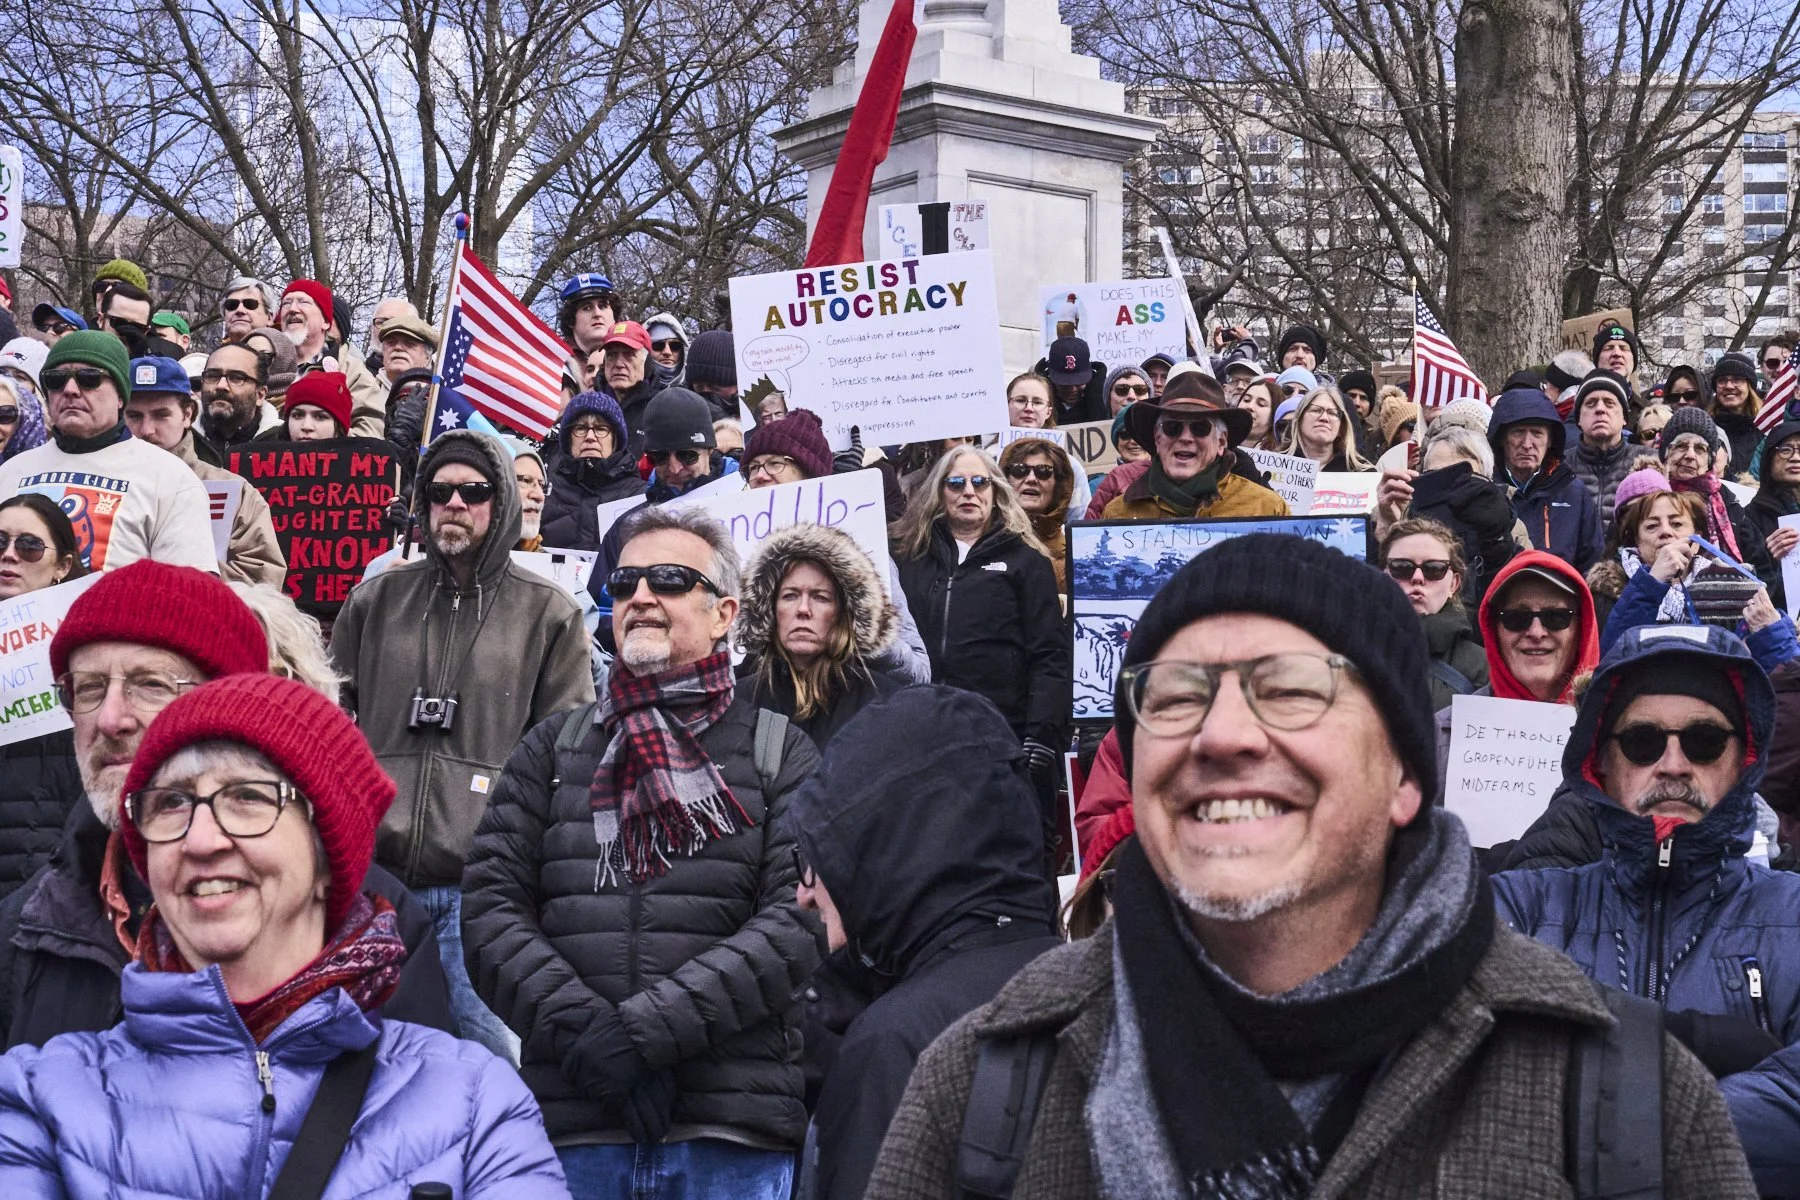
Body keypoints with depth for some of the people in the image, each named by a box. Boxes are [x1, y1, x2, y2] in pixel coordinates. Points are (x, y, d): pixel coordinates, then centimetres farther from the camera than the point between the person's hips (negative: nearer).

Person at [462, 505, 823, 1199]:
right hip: (570, 1121, 2)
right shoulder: (552, 750, 13)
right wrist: (579, 1026, -12)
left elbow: (798, 921, -5)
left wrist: (645, 1028, -14)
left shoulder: (781, 755, 6)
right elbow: (489, 906, 4)